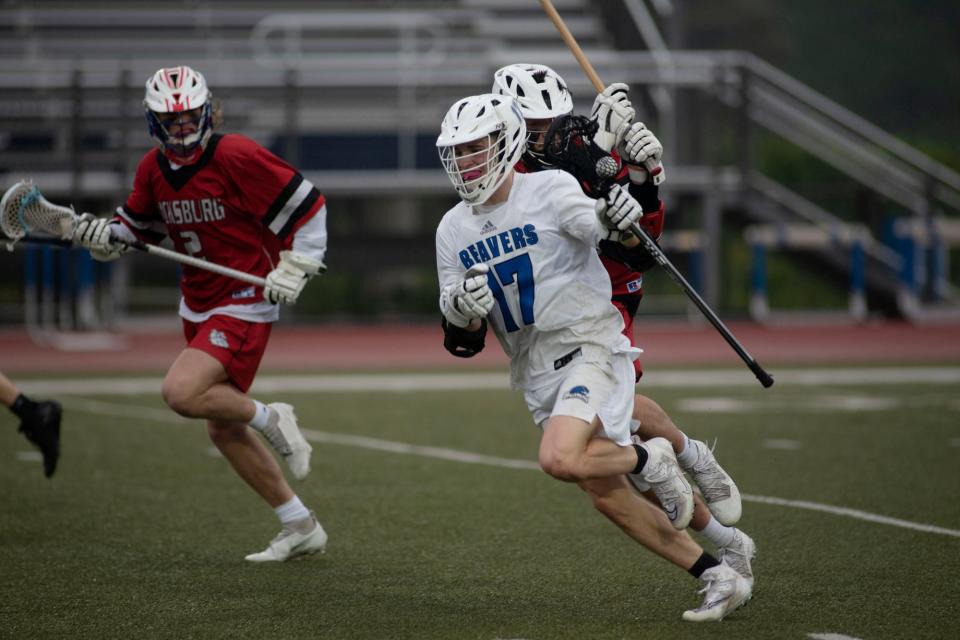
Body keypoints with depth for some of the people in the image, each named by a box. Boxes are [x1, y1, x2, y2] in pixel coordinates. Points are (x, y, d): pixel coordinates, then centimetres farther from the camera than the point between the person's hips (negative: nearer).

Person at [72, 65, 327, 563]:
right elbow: (137, 227, 17)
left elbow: (307, 205, -11)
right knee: (223, 431, 10)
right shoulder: (153, 169, 3)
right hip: (198, 306, 8)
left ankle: (269, 418, 0)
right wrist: (101, 235, -2)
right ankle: (300, 527, 21)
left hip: (245, 303, -8)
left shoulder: (237, 157, -17)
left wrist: (294, 268, -15)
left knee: (181, 393, -26)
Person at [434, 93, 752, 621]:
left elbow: (630, 244, -19)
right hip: (536, 375, 7)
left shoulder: (549, 190, -10)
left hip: (590, 348, -7)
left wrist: (620, 224, -42)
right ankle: (719, 580, 16)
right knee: (607, 497, 6)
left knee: (559, 459, -30)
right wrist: (462, 311, -15)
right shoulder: (453, 230, 7)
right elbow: (463, 337, 8)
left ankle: (650, 459, 0)